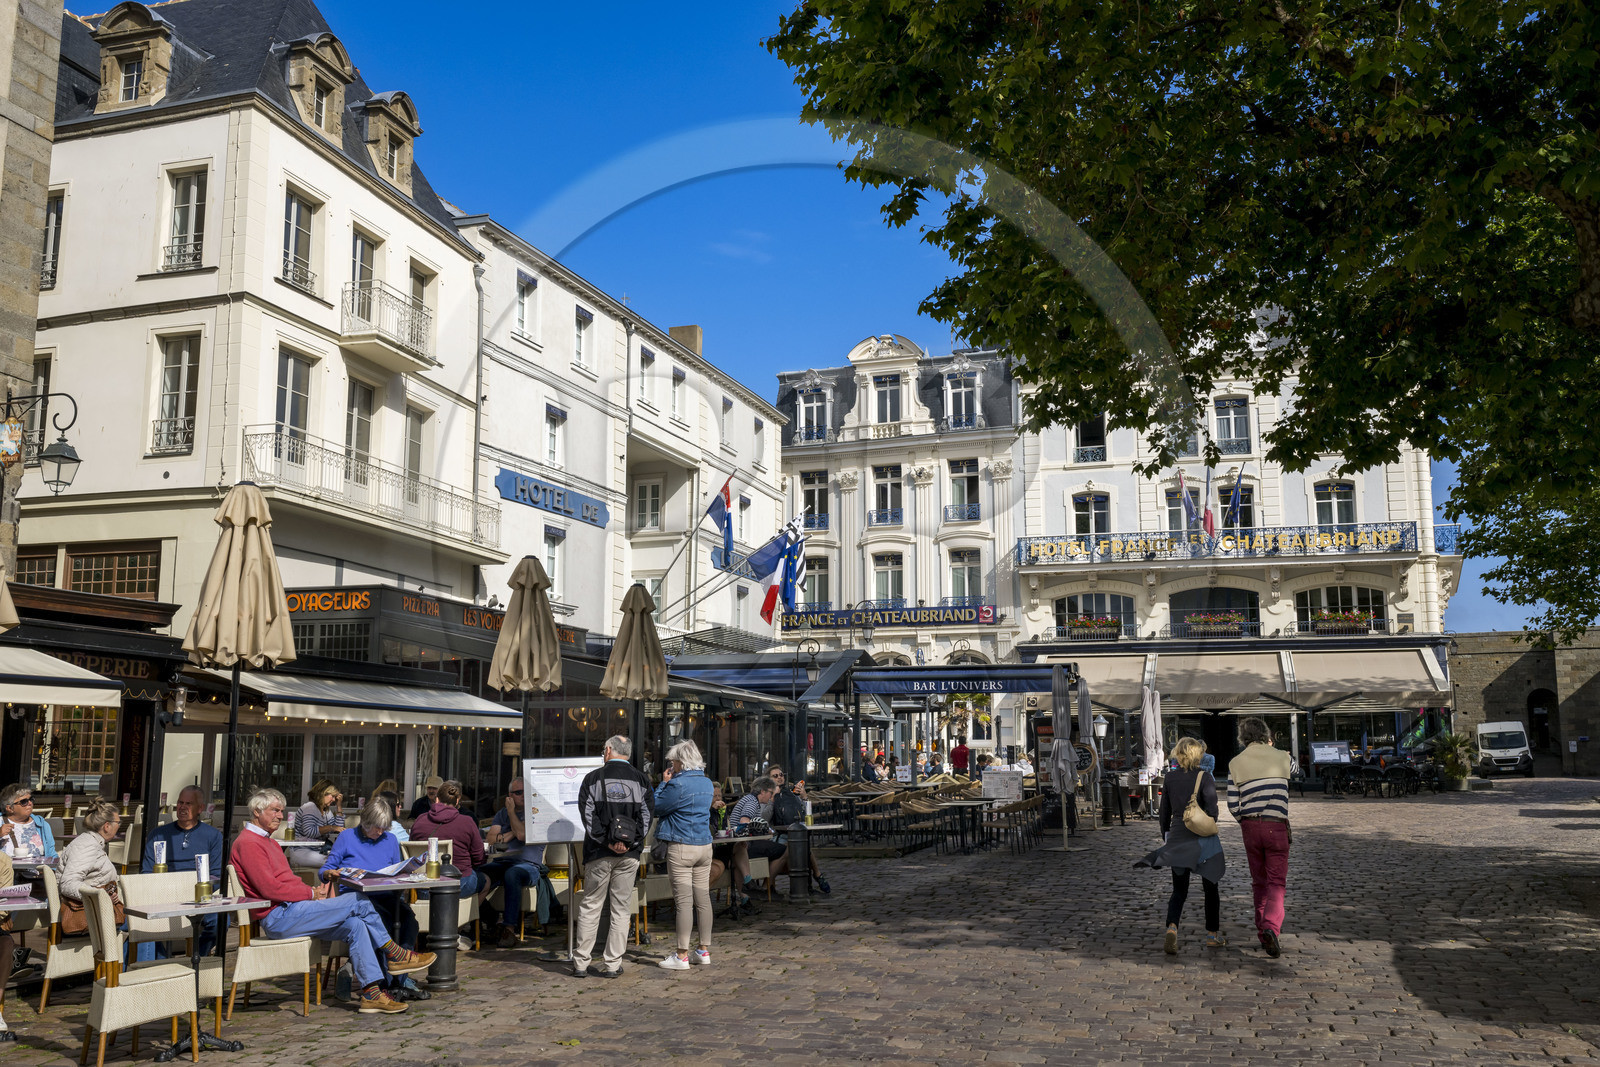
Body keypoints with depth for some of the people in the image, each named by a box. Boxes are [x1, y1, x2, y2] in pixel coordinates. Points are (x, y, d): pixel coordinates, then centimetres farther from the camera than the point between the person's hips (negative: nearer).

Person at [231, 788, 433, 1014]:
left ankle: (371, 993, -13)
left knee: (355, 924, -11)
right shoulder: (247, 843, -9)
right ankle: (395, 954, -2)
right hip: (278, 917, -10)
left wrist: (313, 890, 2)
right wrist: (311, 893, -11)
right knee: (359, 901, -15)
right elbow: (270, 889, -18)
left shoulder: (267, 841, 25)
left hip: (289, 912, 10)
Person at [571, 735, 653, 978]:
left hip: (599, 853, -1)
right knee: (621, 908, 7)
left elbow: (588, 814, -8)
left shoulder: (593, 778, 0)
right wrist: (630, 842, -6)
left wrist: (606, 841, -8)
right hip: (629, 854, 1)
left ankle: (581, 963, 10)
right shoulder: (640, 780, 5)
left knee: (590, 907, 8)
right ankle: (613, 965, 8)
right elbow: (647, 814, -2)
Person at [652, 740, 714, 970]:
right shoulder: (707, 783, 10)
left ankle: (682, 955, -1)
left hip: (681, 848, -7)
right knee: (703, 898, 11)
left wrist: (664, 782, 3)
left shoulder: (678, 784, -14)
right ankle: (704, 950, 18)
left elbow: (656, 808, -6)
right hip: (705, 846, 7)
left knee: (683, 900, -5)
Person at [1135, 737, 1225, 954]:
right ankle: (1213, 935, 21)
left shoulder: (1171, 778, 3)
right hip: (1202, 838, -3)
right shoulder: (1204, 776, -9)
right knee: (1210, 888, 14)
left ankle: (1172, 927, -18)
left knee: (1179, 890, 7)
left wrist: (1166, 834, 19)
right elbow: (1211, 808, -16)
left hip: (1177, 837, 3)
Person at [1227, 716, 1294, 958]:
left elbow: (1232, 804, -1)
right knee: (1276, 881, -1)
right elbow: (1293, 768, 30)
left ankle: (1263, 932, 20)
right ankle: (1271, 927, -23)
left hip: (1250, 827, 2)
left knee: (1259, 882, 15)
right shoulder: (1281, 757, 2)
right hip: (1276, 826, -2)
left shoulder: (1236, 763, 2)